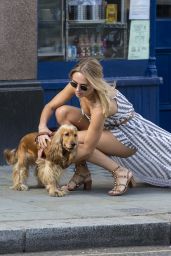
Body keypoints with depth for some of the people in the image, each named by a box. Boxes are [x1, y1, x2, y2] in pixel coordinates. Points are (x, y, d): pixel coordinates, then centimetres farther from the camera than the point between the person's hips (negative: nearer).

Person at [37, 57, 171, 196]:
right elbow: (50, 107, -5)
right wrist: (42, 128, -25)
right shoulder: (76, 85, -19)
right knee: (63, 112, -10)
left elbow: (87, 149, -31)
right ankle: (82, 172, -4)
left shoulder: (101, 106, -37)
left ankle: (120, 172, -14)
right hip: (107, 127, 8)